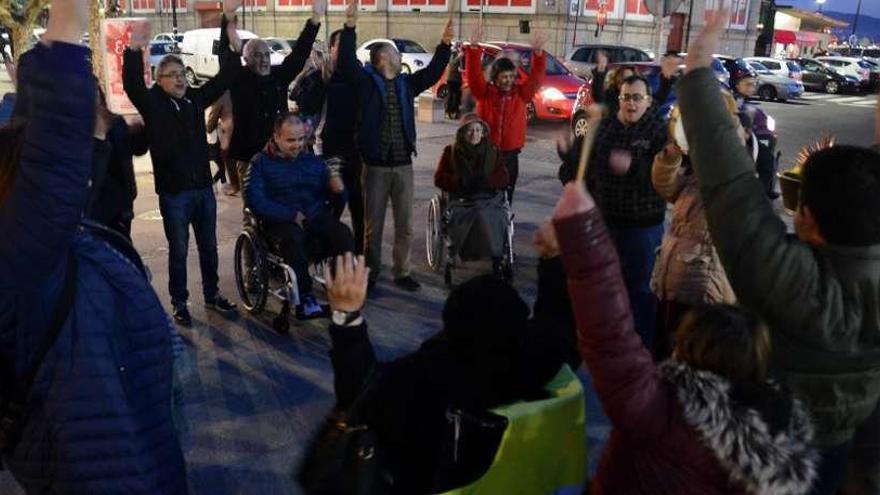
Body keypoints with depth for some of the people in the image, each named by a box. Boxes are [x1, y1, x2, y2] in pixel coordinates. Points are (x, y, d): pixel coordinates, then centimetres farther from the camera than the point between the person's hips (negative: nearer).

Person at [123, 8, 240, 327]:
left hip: (204, 187, 4)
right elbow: (132, 84, -24)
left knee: (209, 247, 16)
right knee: (179, 251, 7)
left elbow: (225, 78, 7)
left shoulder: (196, 98, 7)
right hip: (173, 192, -4)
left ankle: (212, 295, 32)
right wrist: (133, 51, -35)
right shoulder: (152, 103, -5)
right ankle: (179, 304, 21)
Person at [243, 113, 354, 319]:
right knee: (293, 238, -37)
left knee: (343, 234, -28)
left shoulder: (313, 161, 18)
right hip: (282, 220, -3)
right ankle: (305, 297, -26)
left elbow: (331, 195, 18)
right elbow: (254, 199, -6)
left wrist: (335, 187, -8)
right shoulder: (261, 162, 7)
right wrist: (292, 215, -13)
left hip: (316, 215, 3)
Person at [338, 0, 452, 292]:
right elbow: (347, 62, -17)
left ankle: (402, 273, 21)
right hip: (375, 165, -5)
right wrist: (350, 27, -24)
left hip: (403, 165, 5)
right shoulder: (365, 81, -3)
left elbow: (432, 72, 15)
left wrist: (445, 44, 7)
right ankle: (370, 273, 18)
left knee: (405, 224, 9)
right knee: (373, 224, 5)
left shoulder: (406, 83, 13)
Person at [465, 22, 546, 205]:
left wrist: (538, 51, -21)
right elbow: (473, 75, -15)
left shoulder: (521, 93, 4)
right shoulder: (485, 92, -1)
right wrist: (474, 47, -28)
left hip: (510, 154, 2)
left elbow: (536, 77, -7)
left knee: (505, 197, 10)